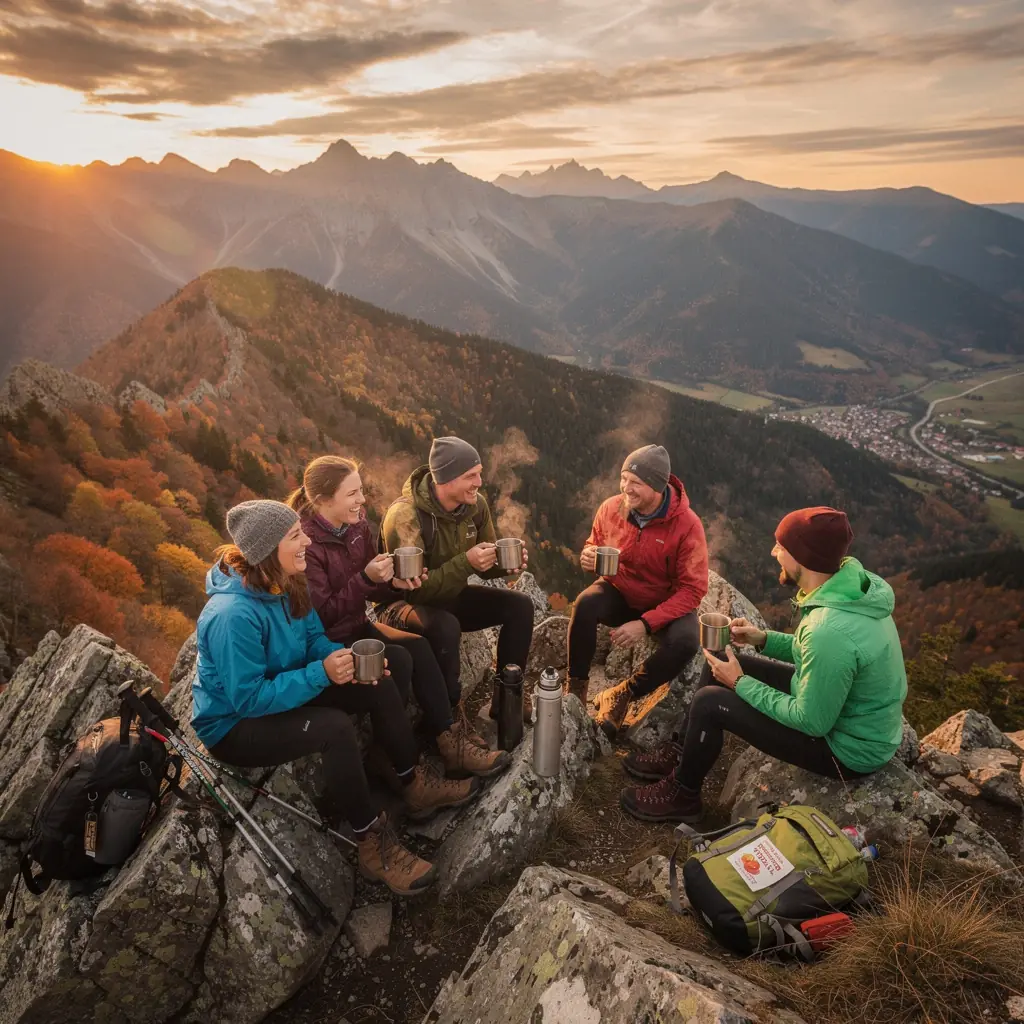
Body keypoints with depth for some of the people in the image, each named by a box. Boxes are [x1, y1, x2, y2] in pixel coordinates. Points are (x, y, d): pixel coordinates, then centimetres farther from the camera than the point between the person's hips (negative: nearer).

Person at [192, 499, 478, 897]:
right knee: (334, 727, -33)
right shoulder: (233, 615, -32)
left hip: (281, 692, 9)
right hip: (233, 724, -8)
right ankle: (374, 847, -16)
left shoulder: (286, 584, -7)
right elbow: (248, 699, -30)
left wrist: (347, 659, -19)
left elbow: (314, 639, 2)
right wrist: (321, 674, -34)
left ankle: (416, 787, 12)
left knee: (380, 685, -3)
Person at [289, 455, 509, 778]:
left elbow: (372, 591, 7)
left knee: (418, 647, -16)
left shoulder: (358, 526, -1)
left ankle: (451, 741, -11)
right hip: (322, 641, -7)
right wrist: (365, 578, -29)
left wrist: (395, 584, -15)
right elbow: (321, 615, -23)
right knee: (398, 660, -24)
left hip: (357, 626, 7)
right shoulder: (305, 544, -22)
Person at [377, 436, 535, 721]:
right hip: (405, 602, -6)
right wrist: (465, 562, -39)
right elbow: (415, 589, -29)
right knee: (446, 627, -38)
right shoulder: (405, 515, -28)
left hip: (451, 595, 7)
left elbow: (487, 566, 4)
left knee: (520, 606, -9)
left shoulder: (475, 504, -8)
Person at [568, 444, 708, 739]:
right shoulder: (611, 508, -13)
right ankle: (576, 687, -10)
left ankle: (622, 695, -10)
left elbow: (692, 590, -21)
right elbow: (594, 546, 8)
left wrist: (646, 623, -30)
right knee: (585, 604, -31)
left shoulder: (688, 524, -23)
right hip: (619, 593, 2)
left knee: (686, 642, -32)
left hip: (665, 604, -1)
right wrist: (588, 556, -20)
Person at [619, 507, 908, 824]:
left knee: (709, 703, -11)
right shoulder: (852, 582, -8)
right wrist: (764, 638, -1)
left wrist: (740, 684, -15)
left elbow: (812, 722, -26)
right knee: (719, 667, 9)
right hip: (840, 705, 9)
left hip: (849, 747, -9)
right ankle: (681, 753, 29)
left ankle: (682, 796, 15)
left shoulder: (830, 630, -37)